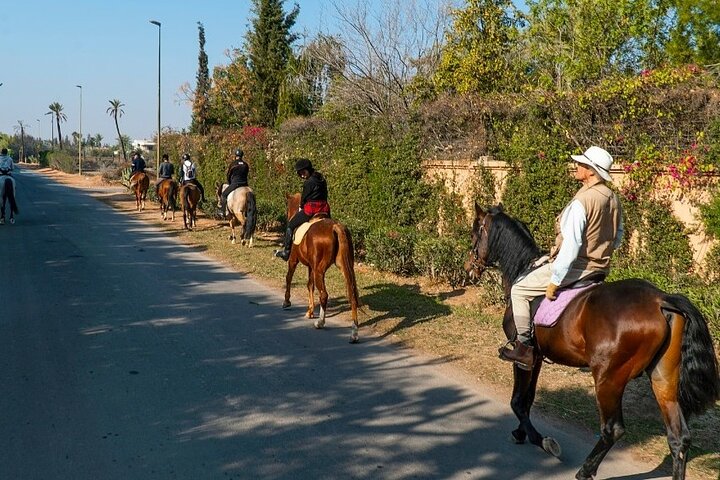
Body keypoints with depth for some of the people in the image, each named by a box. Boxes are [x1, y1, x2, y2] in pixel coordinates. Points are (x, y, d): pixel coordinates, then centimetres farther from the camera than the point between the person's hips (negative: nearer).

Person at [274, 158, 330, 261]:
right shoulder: (322, 180, 12)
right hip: (324, 209, 7)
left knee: (291, 225, 8)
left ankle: (286, 251, 10)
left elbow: (304, 199, -4)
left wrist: (301, 208, 16)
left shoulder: (308, 182, -11)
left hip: (310, 210, -7)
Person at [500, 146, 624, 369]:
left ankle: (524, 346, 4)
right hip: (601, 266, 9)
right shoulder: (614, 199, 3)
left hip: (576, 266, -9)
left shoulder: (581, 202, -25)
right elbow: (617, 238, 15)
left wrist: (554, 281, -22)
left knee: (519, 290, 4)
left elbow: (570, 245, -27)